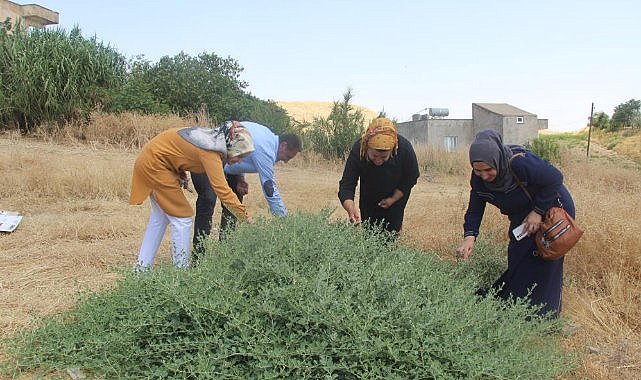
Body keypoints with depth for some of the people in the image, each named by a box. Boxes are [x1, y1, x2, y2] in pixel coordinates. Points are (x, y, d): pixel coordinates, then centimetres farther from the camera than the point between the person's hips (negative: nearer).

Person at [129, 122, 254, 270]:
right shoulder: (211, 152, -27)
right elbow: (222, 190, -30)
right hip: (154, 162, -9)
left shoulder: (214, 137, -1)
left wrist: (180, 172, 1)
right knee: (182, 218, -5)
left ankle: (142, 266, 25)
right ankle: (181, 268, 2)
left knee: (160, 216, 17)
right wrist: (246, 218, -28)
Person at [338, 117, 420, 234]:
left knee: (392, 230, 2)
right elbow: (346, 185, -35)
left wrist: (394, 199, -17)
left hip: (397, 194, -1)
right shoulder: (358, 150, -36)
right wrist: (350, 208, -53)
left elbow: (410, 178, -15)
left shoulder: (405, 149, -35)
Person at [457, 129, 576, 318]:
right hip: (522, 217, 6)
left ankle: (544, 316, 17)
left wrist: (538, 212, -26)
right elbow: (475, 209, -11)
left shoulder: (520, 162, -37)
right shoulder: (478, 178, -18)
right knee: (517, 264, 13)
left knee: (544, 266, 0)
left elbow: (555, 178, -25)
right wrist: (469, 236, -27)